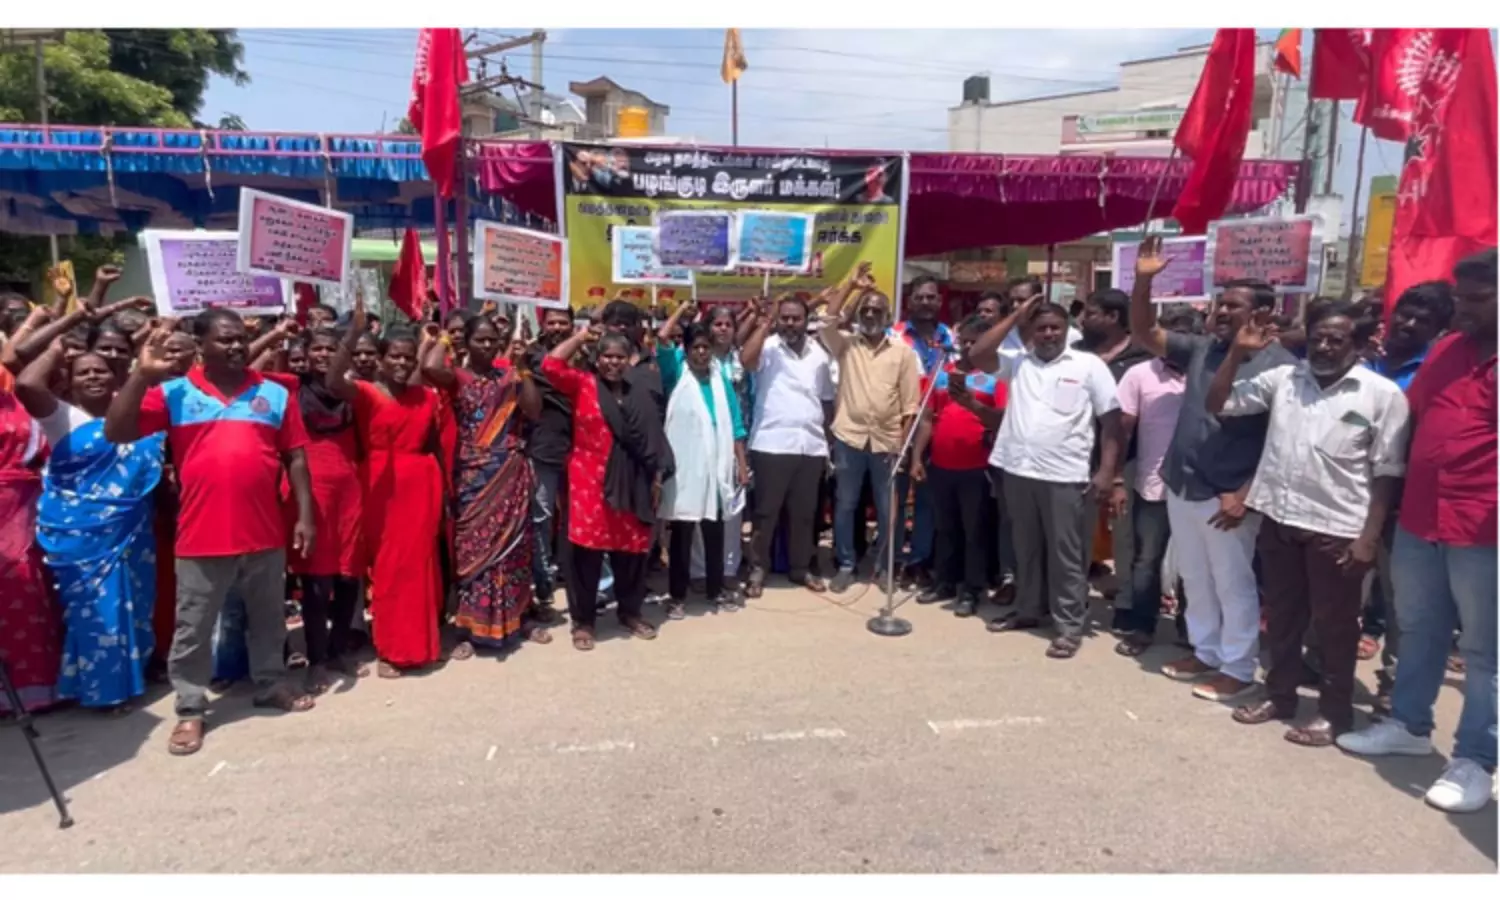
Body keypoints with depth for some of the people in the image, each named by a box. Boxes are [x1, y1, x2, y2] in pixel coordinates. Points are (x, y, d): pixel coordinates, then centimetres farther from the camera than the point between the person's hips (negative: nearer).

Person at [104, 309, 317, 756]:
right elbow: (117, 432, -7)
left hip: (265, 533, 2)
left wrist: (305, 514, 1)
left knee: (268, 619, 17)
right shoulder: (173, 393, 1)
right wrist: (142, 374, -13)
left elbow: (296, 457, 5)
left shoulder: (275, 394, 4)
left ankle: (271, 685, 34)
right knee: (193, 628, 9)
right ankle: (190, 708, 23)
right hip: (202, 537, -1)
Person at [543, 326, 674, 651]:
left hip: (631, 484, 3)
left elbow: (653, 438, 10)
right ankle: (583, 621, 15)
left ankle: (630, 612, 28)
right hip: (589, 482, -3)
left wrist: (658, 476, 5)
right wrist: (581, 337, -4)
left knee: (631, 549, 10)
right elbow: (551, 364, -13)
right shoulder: (582, 384, 2)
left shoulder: (639, 394, 10)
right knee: (587, 550, 0)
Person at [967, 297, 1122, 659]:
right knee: (1026, 548, 17)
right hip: (1018, 470, 4)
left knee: (1066, 554, 3)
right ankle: (1028, 610, 32)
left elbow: (1112, 419, -1)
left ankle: (1070, 625, 13)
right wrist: (1015, 316, -2)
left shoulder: (1089, 365, 0)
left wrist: (1106, 471, -9)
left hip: (1064, 476, -4)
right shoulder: (1016, 362, 9)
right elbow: (975, 354, -3)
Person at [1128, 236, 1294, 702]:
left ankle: (1237, 669, 21)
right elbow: (1144, 334, 9)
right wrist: (1144, 281, -4)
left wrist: (1246, 494, -17)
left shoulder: (1278, 363, -10)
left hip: (1227, 498, -6)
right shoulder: (1200, 348, 8)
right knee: (1196, 583, 18)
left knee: (1234, 588, 7)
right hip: (1181, 489, 7)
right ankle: (1206, 653, 33)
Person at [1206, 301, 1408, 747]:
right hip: (1278, 520, 4)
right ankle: (1280, 694, 32)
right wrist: (1238, 353, -5)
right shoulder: (1283, 378, 5)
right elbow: (1217, 403, 6)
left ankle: (1334, 711, 25)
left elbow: (1386, 473, -6)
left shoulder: (1382, 394, -5)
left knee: (1334, 625, 9)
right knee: (1281, 616, 16)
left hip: (1337, 529, -4)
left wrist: (1369, 537, -11)